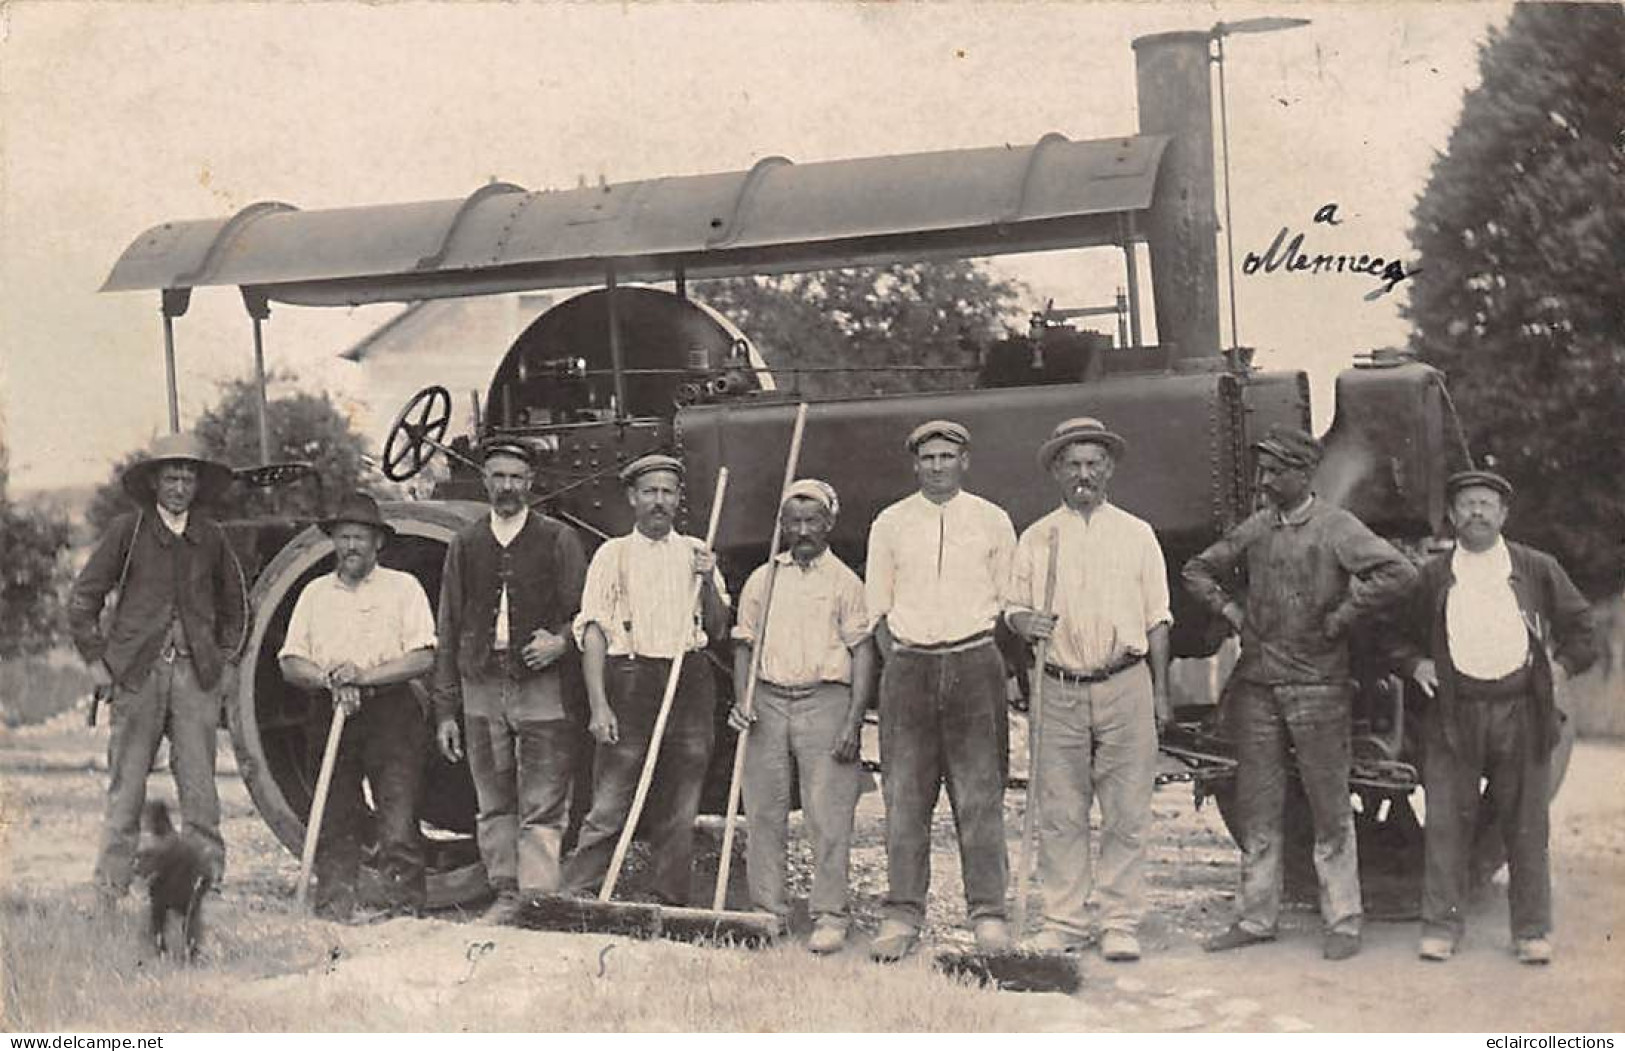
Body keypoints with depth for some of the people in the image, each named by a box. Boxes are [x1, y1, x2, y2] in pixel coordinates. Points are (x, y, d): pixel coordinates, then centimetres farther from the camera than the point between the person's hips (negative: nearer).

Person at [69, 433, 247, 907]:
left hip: (197, 674, 2)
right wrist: (97, 659, 2)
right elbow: (83, 599, 6)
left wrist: (227, 660, 16)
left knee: (199, 787, -1)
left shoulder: (211, 536, 10)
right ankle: (110, 890, 7)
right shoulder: (127, 530, 2)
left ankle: (207, 882, 6)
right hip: (137, 673, -2)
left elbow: (234, 604, 24)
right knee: (126, 786, 1)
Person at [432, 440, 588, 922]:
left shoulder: (559, 539, 4)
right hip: (481, 687, 3)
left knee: (542, 805, -6)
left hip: (544, 688, -3)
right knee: (494, 804, 9)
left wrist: (560, 642, -18)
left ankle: (539, 897, -2)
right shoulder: (465, 544, 12)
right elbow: (449, 630, 12)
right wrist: (445, 710, 9)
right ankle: (506, 894, 19)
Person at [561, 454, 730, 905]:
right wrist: (598, 704, -12)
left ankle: (673, 908, 14)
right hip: (631, 683, -3)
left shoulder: (696, 553, 15)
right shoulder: (613, 554, 5)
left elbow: (718, 630, 15)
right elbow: (592, 630, -2)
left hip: (690, 686, 3)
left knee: (678, 815, 7)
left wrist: (708, 581, -3)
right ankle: (572, 900, -3)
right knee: (609, 809, -7)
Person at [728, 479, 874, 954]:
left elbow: (863, 652, -1)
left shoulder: (844, 581, 2)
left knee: (828, 816, -4)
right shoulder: (762, 579, 12)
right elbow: (744, 645, 16)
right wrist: (741, 701, 1)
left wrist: (853, 723, -9)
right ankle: (768, 910, 14)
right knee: (764, 812, 5)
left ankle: (829, 916, 1)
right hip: (768, 702, 3)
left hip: (825, 701, -3)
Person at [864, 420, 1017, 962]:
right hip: (908, 666, 1)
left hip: (974, 663, -1)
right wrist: (900, 666, 2)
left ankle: (988, 912, 2)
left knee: (979, 793, -3)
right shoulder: (890, 524, 8)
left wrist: (984, 662, 3)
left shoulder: (993, 521, 7)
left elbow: (1007, 600, 11)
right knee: (905, 794, -2)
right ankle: (903, 914, 3)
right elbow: (878, 604, 11)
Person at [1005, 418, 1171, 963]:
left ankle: (1121, 924, 7)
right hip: (1060, 689, 1)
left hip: (1125, 687, 0)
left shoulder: (1136, 534, 10)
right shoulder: (1036, 538, 10)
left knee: (1126, 814, 0)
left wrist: (1160, 690, 7)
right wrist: (1026, 623, -10)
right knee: (1060, 815, 1)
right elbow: (1014, 608, 13)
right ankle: (1064, 921, 10)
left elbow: (1156, 619, 11)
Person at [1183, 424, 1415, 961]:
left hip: (1317, 687, -5)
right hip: (1256, 684, 5)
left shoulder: (1336, 528, -6)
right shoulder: (1254, 528, 9)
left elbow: (1398, 573, -18)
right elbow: (1198, 570, 23)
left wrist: (1339, 619, -14)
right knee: (1257, 806, 8)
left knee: (1330, 809, 2)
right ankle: (1256, 918, 17)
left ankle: (1343, 923, 11)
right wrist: (1230, 610, 8)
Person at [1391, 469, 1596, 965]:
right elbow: (1404, 638, 18)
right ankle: (1441, 926, 6)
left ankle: (1532, 930, 13)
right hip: (1453, 716, 0)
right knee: (1446, 823, -2)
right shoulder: (1433, 576, 9)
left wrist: (1556, 667, 2)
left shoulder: (1538, 569, 8)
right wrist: (1416, 664, 0)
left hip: (1522, 714, 0)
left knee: (1526, 825, 4)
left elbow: (1581, 631, 15)